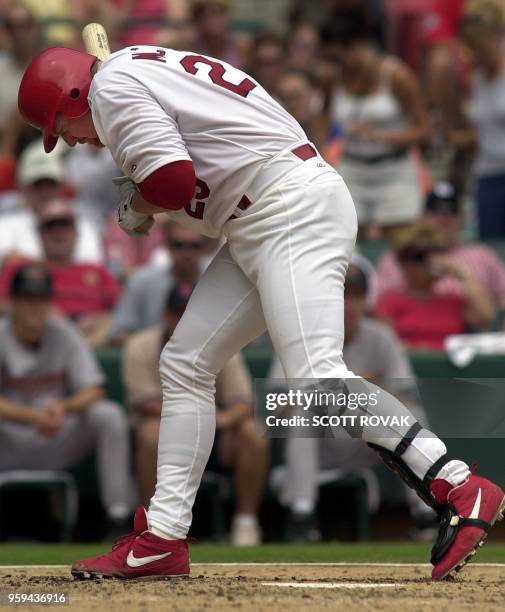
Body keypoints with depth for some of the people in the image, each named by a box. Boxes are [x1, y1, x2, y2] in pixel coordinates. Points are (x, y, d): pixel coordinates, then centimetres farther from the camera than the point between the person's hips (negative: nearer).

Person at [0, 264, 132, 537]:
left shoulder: (64, 334, 2)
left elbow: (94, 392, -6)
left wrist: (64, 407, -29)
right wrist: (33, 415, -36)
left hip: (58, 447, 2)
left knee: (110, 414, -22)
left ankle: (118, 520, -22)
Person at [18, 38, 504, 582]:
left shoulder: (112, 88, -6)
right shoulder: (143, 67, 24)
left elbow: (173, 183, -18)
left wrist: (136, 205, 2)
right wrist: (146, 191, 13)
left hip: (294, 211, -11)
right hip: (256, 229, 11)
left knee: (318, 381, -22)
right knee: (184, 364, 11)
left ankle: (460, 488, -26)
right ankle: (162, 538, 12)